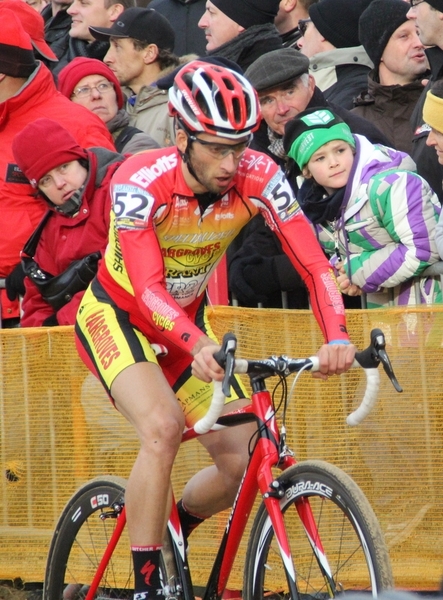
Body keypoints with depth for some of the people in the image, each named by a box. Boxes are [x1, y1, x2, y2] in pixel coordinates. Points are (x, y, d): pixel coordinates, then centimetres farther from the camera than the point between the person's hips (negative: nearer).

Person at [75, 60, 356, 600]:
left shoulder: (258, 177, -21)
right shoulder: (141, 181, -31)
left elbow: (312, 262, -26)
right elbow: (148, 290, -40)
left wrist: (336, 337, -43)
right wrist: (199, 346, -58)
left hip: (189, 318, 5)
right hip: (116, 314, -5)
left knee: (242, 463, -6)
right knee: (163, 427, -31)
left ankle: (172, 529, 26)